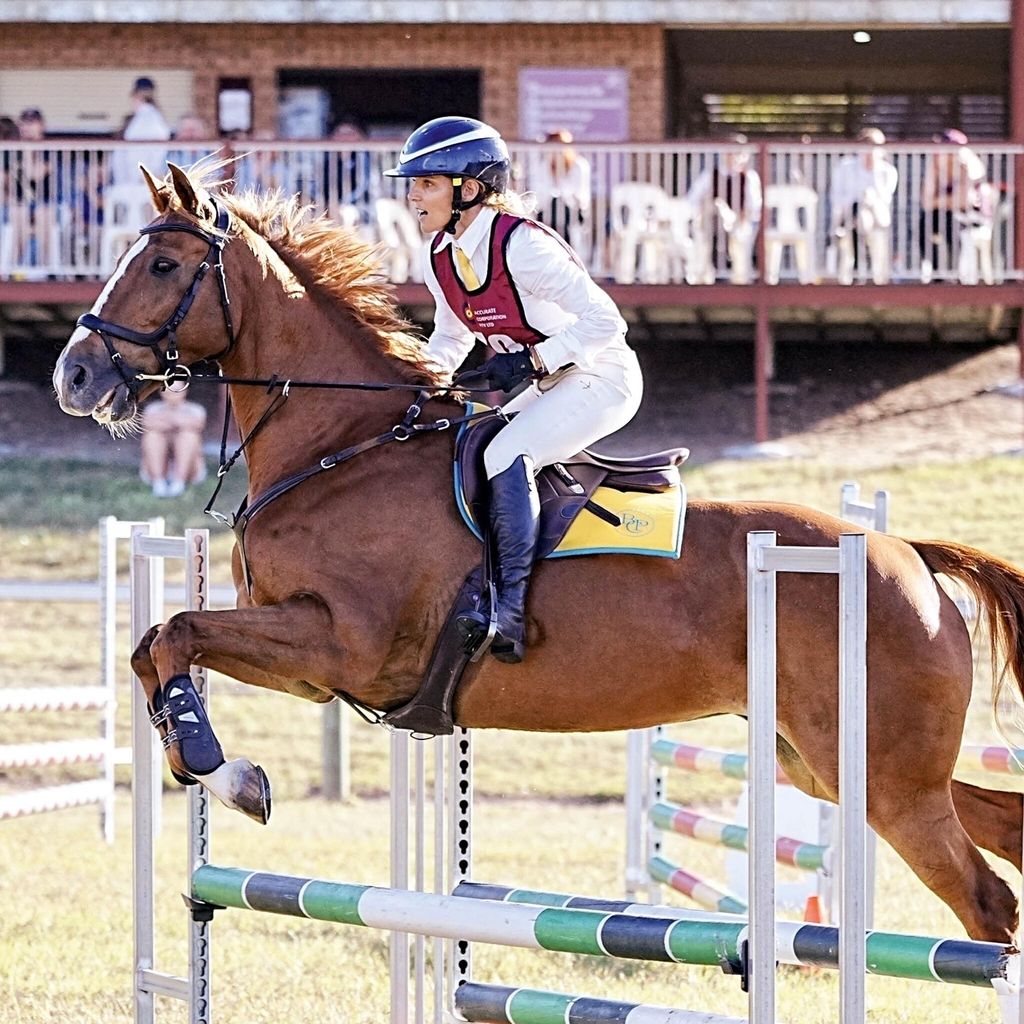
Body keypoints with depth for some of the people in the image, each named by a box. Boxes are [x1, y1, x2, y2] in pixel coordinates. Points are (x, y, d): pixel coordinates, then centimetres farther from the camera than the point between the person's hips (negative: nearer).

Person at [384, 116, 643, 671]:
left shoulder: (521, 245, -25)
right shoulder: (438, 256, 1)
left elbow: (605, 322, -25)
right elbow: (452, 336, 18)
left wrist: (530, 360, -31)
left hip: (601, 380, -9)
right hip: (540, 390, 9)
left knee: (505, 454, -29)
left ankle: (513, 607, -29)